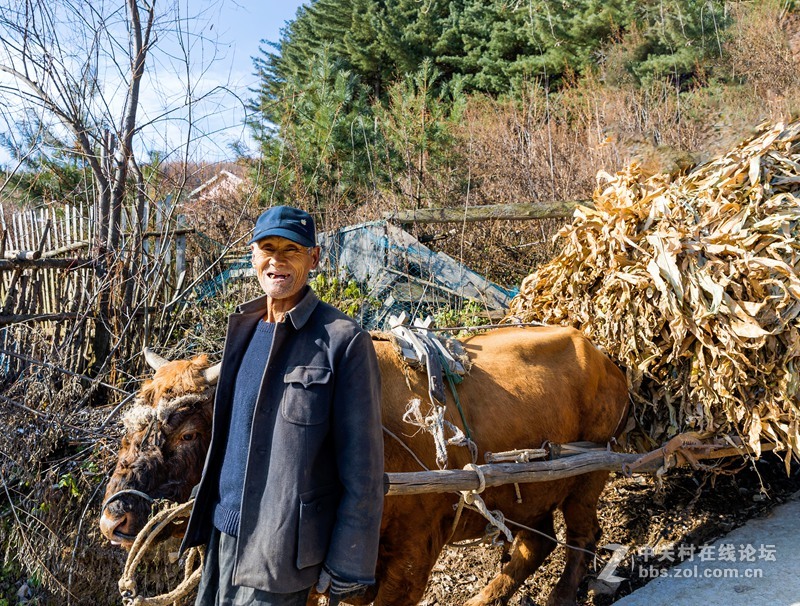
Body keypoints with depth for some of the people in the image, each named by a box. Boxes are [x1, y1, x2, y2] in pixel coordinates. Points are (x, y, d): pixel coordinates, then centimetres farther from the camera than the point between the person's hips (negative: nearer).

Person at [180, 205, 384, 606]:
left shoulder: (343, 341, -15)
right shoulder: (243, 328, 6)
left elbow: (362, 469, -14)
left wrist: (348, 571, -13)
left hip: (282, 548, -6)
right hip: (224, 533, 7)